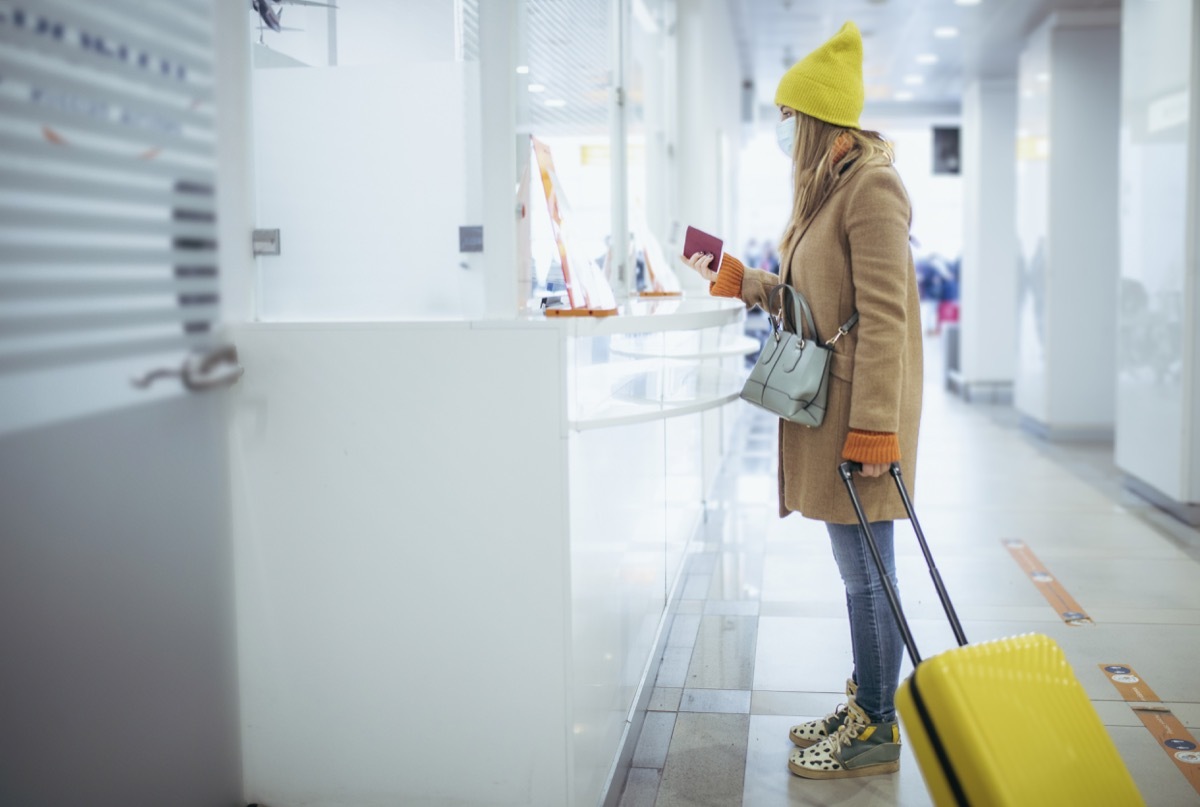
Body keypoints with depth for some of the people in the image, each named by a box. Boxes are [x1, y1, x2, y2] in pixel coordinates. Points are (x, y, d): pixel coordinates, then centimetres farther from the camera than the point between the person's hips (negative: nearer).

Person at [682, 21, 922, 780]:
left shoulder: (871, 185, -13)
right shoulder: (830, 187, 18)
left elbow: (884, 316, -19)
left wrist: (873, 429, -22)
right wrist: (736, 278, 24)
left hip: (860, 405, -10)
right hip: (829, 405, 10)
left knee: (868, 571, -1)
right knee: (858, 569, 16)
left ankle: (878, 732, 12)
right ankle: (865, 707, 28)